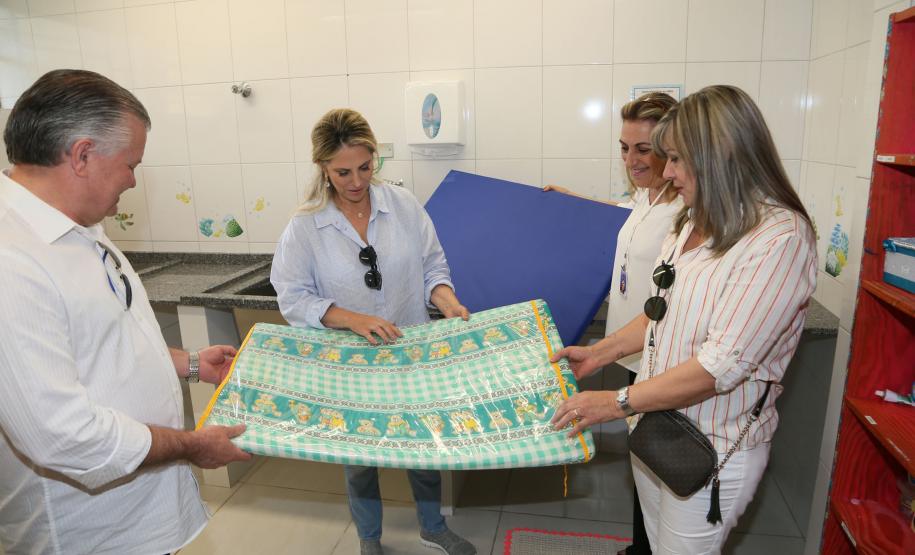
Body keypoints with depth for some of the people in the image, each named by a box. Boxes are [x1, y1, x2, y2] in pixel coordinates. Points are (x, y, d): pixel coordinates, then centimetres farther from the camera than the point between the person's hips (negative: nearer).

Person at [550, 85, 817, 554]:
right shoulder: (695, 223, 4)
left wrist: (618, 402, -21)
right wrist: (598, 354, 7)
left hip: (712, 449, -7)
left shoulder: (781, 238, -22)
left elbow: (722, 365, -25)